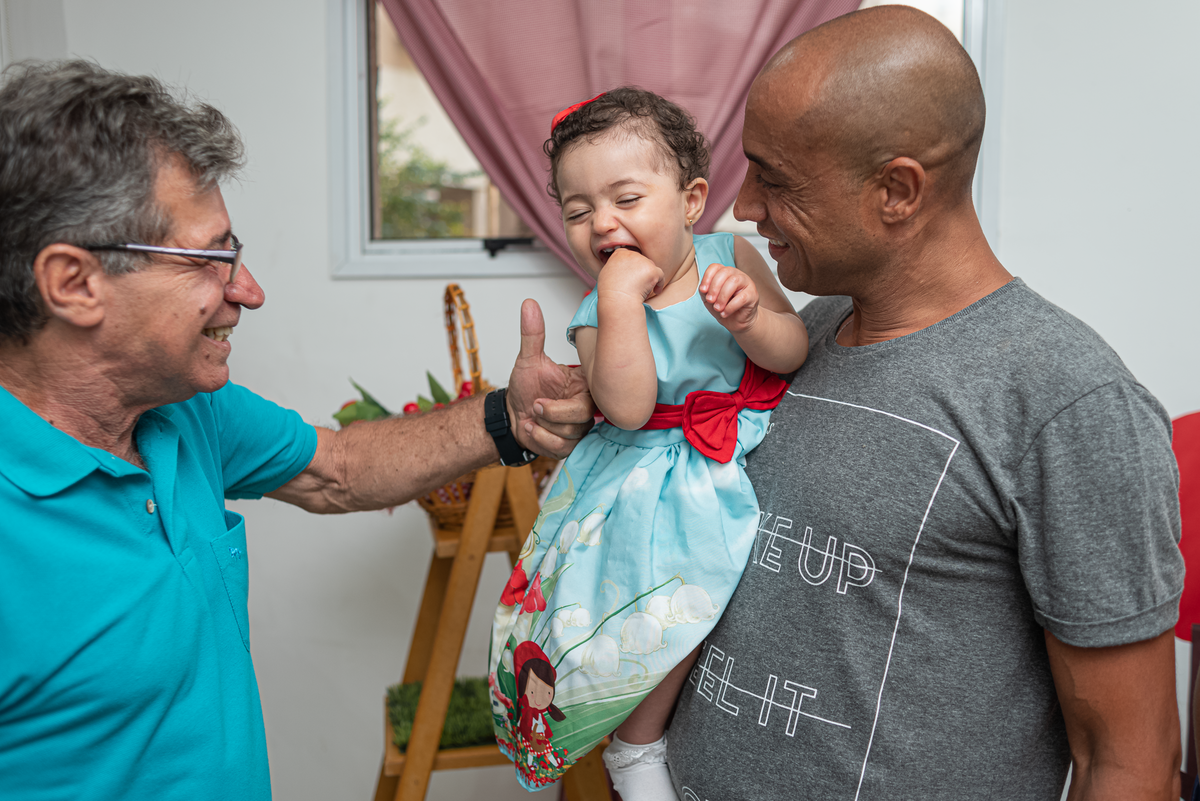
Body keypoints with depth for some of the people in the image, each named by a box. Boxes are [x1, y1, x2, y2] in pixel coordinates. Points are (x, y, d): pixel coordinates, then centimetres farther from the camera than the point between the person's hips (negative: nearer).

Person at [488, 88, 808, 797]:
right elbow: (628, 409, -27)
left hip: (750, 462, 4)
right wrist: (621, 297, -30)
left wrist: (749, 319, -29)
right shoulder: (600, 315, -10)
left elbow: (795, 353, -8)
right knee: (672, 614, -14)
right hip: (660, 491, -3)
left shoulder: (730, 257, -4)